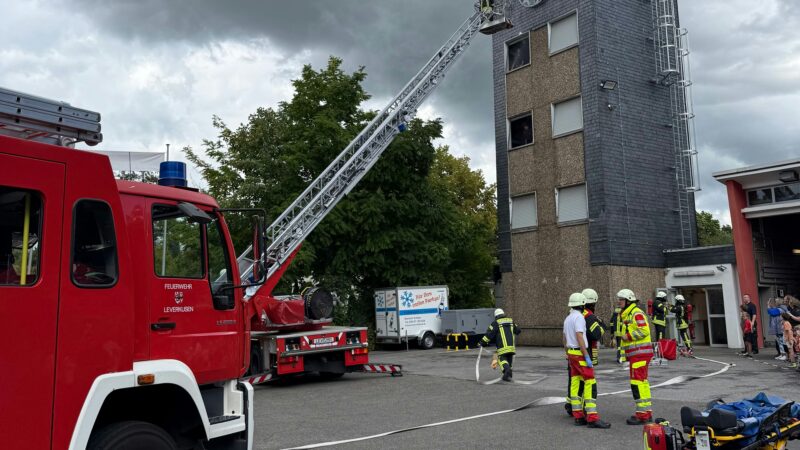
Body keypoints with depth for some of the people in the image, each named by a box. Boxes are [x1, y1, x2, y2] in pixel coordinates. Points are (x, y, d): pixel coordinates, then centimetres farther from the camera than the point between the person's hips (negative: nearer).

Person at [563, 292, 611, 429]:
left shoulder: (568, 319, 15)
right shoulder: (579, 317, -13)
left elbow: (564, 338, 21)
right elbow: (579, 337, -21)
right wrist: (587, 357, -21)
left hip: (571, 353, 9)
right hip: (580, 353, -9)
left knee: (576, 384, 8)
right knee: (590, 384, -9)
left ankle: (578, 416, 9)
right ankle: (592, 418, -14)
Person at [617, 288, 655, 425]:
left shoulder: (637, 313, -12)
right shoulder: (626, 315, 19)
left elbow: (644, 330, -22)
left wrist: (628, 336, -16)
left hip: (640, 353, -11)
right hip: (635, 354, 11)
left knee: (638, 382, -11)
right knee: (642, 382, 15)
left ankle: (642, 415, -9)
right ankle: (647, 413, 22)